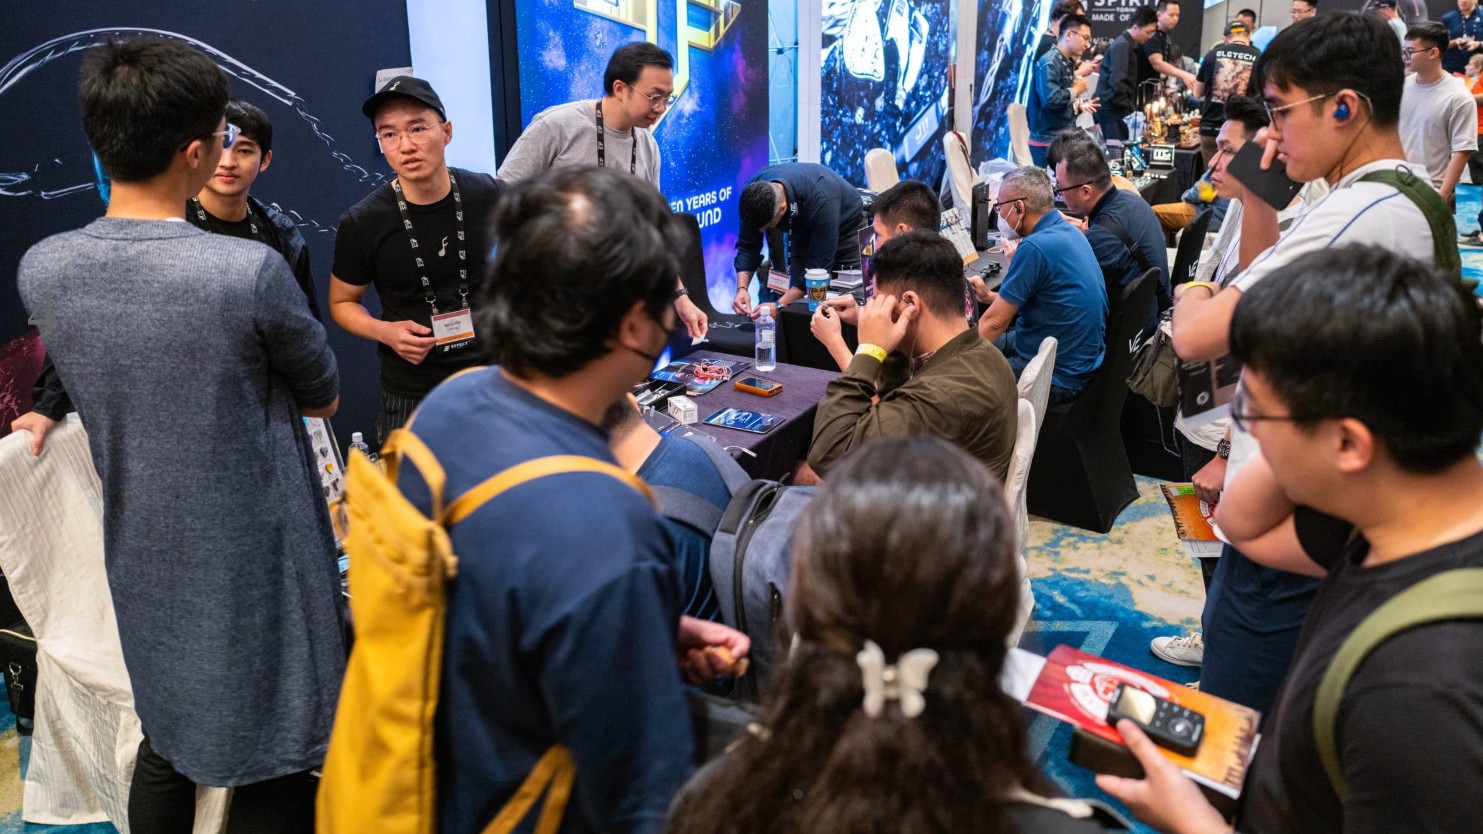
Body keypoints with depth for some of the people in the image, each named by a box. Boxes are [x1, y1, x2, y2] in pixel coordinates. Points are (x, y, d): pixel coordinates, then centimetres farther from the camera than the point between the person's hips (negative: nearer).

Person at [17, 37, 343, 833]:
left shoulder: (40, 269, -6)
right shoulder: (251, 270, -24)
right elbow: (324, 397, -7)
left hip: (143, 562, 6)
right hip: (251, 566, -6)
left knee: (166, 746, 25)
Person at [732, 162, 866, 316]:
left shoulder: (820, 201, -42)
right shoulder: (753, 193, -27)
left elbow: (819, 264, -38)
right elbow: (747, 245, -17)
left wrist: (779, 305, -41)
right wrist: (741, 288, -32)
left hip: (844, 227, -4)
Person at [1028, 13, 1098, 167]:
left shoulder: (1068, 63, 13)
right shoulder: (1049, 63, -15)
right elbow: (1050, 99, -28)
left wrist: (1079, 106, 5)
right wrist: (1075, 90, -12)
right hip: (1048, 142, -9)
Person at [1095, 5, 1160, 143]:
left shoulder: (1129, 44, 16)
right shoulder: (1122, 45, -12)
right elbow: (1116, 82, -20)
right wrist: (1129, 108, -13)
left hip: (1116, 107, 9)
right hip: (1112, 108, -9)